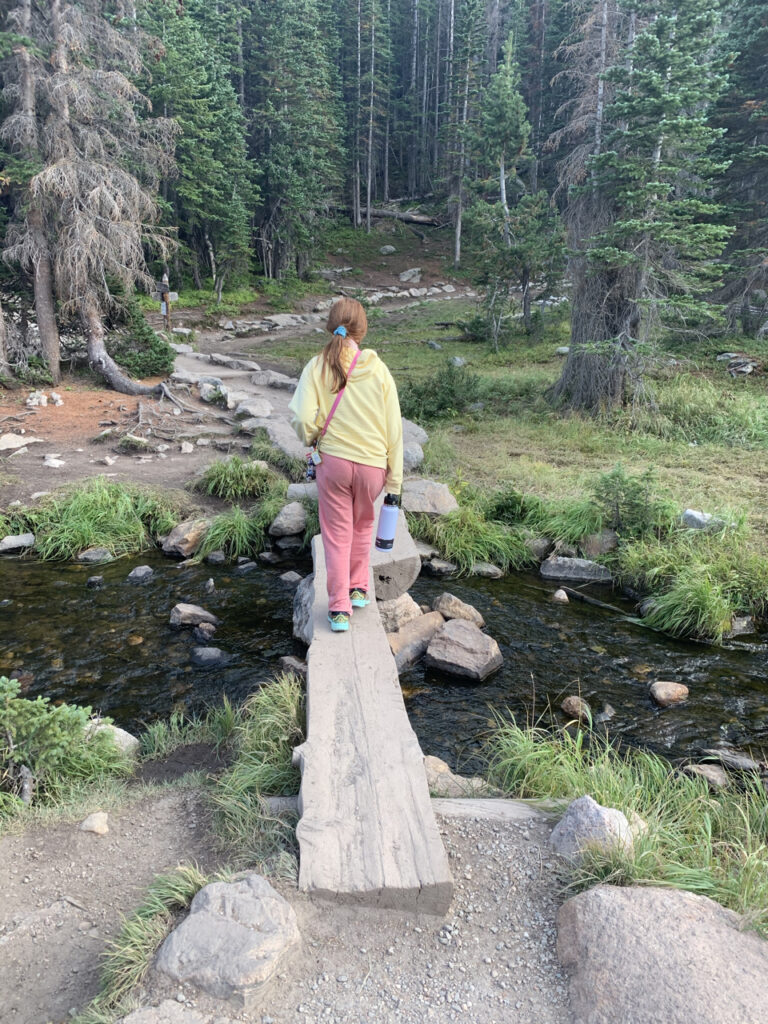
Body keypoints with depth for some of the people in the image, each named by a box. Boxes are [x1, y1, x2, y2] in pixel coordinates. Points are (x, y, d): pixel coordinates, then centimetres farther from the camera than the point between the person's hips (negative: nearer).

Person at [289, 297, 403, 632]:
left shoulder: (317, 366, -6)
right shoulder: (378, 369, -4)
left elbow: (302, 419, -16)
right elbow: (393, 428, -3)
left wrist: (313, 438, 8)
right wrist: (395, 477, 4)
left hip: (332, 460, -1)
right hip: (372, 463, 1)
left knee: (337, 533, 11)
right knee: (362, 525, 26)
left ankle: (339, 609, 12)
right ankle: (358, 588, 35)